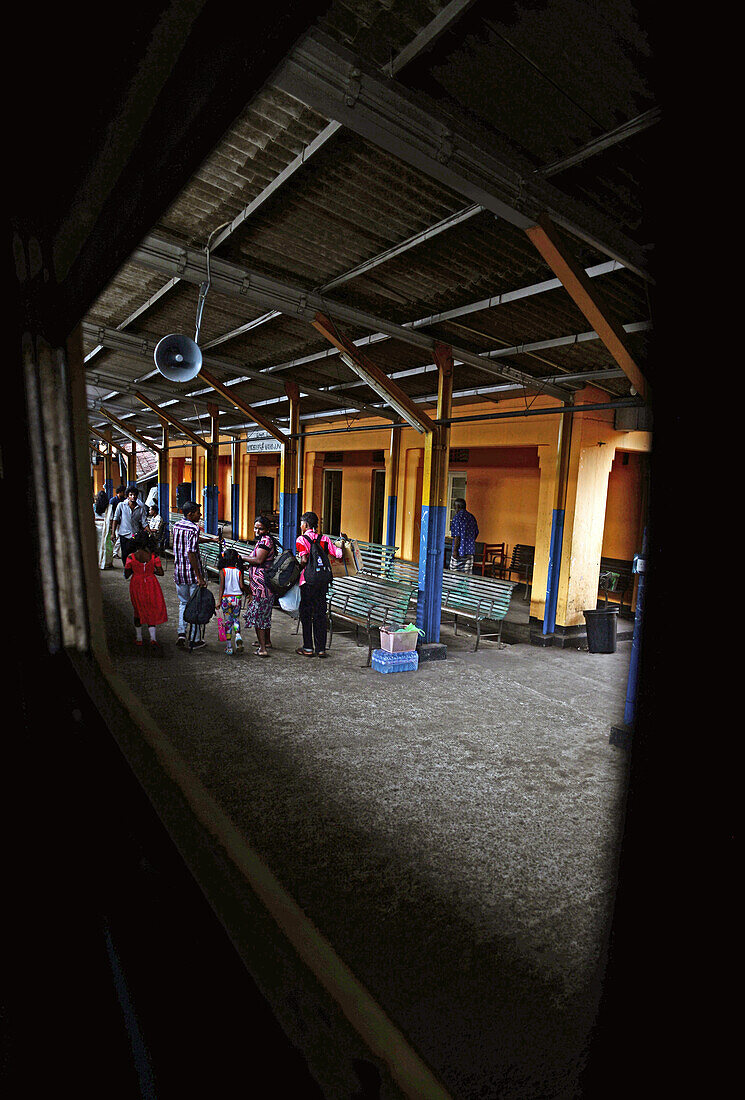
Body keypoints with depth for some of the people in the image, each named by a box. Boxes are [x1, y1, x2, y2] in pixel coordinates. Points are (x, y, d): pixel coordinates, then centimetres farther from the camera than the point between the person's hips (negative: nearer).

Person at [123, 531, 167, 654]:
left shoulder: (131, 557, -11)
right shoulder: (154, 556, -11)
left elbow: (127, 575, -4)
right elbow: (160, 572, -8)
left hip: (136, 586, 1)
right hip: (151, 585, 0)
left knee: (138, 611, 20)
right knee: (152, 612, 9)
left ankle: (138, 638, 32)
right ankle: (153, 639, -9)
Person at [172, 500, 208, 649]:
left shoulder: (177, 525, 8)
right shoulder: (194, 528, -16)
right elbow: (191, 553, -24)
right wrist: (199, 577, -23)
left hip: (179, 572, 7)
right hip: (193, 573, -7)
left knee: (184, 603, 20)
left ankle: (181, 633, 6)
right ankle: (196, 640, 11)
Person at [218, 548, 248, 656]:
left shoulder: (223, 571, -2)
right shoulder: (239, 571, 1)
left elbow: (222, 586, -7)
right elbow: (242, 586, -5)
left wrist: (219, 600, -7)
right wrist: (249, 591, 12)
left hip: (226, 597, -1)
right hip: (237, 597, 1)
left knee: (227, 621, 7)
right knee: (236, 619, 16)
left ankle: (229, 647, 9)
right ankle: (238, 637, -12)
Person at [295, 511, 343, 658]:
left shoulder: (301, 539, -8)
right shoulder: (324, 538, 5)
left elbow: (304, 560, -19)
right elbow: (338, 554, 0)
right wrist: (341, 544, 19)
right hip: (323, 580, 4)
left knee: (306, 614, 7)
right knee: (320, 613, 11)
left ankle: (308, 648, 11)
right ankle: (321, 648, 13)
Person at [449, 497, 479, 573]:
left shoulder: (457, 517, -11)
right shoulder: (472, 517, 10)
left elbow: (457, 536, -16)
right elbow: (476, 533, 15)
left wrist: (455, 550, -13)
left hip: (460, 550, -7)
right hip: (470, 551, 7)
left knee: (455, 573, 0)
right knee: (467, 573, 8)